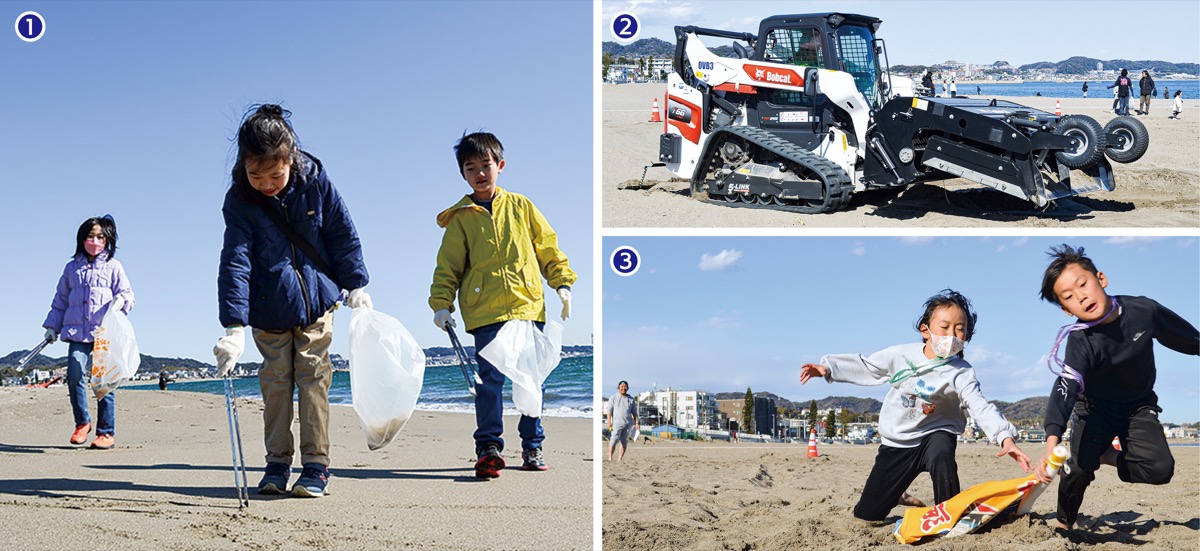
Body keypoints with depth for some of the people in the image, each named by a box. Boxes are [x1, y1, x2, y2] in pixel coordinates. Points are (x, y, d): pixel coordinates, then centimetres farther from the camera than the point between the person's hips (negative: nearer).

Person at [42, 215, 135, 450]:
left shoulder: (113, 267, 10)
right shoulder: (72, 268, 17)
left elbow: (128, 294, 5)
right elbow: (60, 299, 23)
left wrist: (120, 300, -18)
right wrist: (52, 326, 17)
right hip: (77, 333, 2)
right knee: (74, 373, -18)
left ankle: (106, 432, 4)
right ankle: (82, 422, 2)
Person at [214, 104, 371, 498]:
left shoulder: (315, 181, -13)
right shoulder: (239, 201, -15)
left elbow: (343, 235, 0)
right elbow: (235, 262, -21)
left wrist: (356, 285, 2)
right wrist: (234, 327, -27)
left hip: (316, 302, 0)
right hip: (268, 311, 0)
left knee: (313, 378, -1)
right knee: (275, 383, 5)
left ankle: (316, 466, 4)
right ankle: (277, 464, 15)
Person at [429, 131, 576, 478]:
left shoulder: (521, 207, 10)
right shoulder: (461, 219, 7)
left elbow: (549, 249, 14)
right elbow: (448, 266, 7)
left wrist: (563, 283, 5)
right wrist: (441, 304, -4)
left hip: (528, 306, 2)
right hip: (485, 313, -1)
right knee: (489, 379, -8)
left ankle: (532, 446, 19)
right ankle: (488, 447, 1)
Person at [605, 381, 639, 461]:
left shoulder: (631, 399, 13)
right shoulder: (614, 397, 6)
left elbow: (634, 412, 15)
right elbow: (609, 410, 2)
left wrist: (637, 423, 5)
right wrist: (609, 422, -7)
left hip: (628, 424, 3)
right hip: (617, 423, -3)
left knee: (624, 442, 2)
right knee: (614, 440, -16)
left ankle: (619, 459, 6)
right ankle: (610, 458, -16)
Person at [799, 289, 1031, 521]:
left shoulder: (960, 372, -17)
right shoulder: (902, 355, -7)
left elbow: (982, 408, -29)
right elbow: (865, 367, 5)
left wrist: (1005, 437, -46)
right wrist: (827, 367, -4)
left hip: (934, 434, -3)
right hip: (896, 441, 3)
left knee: (941, 456, -43)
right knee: (866, 514, 4)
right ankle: (897, 496, 42)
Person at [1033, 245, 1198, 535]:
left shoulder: (1143, 310, -20)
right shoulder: (1081, 341, -30)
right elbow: (1065, 388, -43)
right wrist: (1051, 444, -57)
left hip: (1139, 405, 2)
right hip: (1096, 408, -2)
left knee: (1160, 469, -21)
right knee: (1079, 469, -22)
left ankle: (1109, 456, 8)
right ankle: (1063, 524, 6)